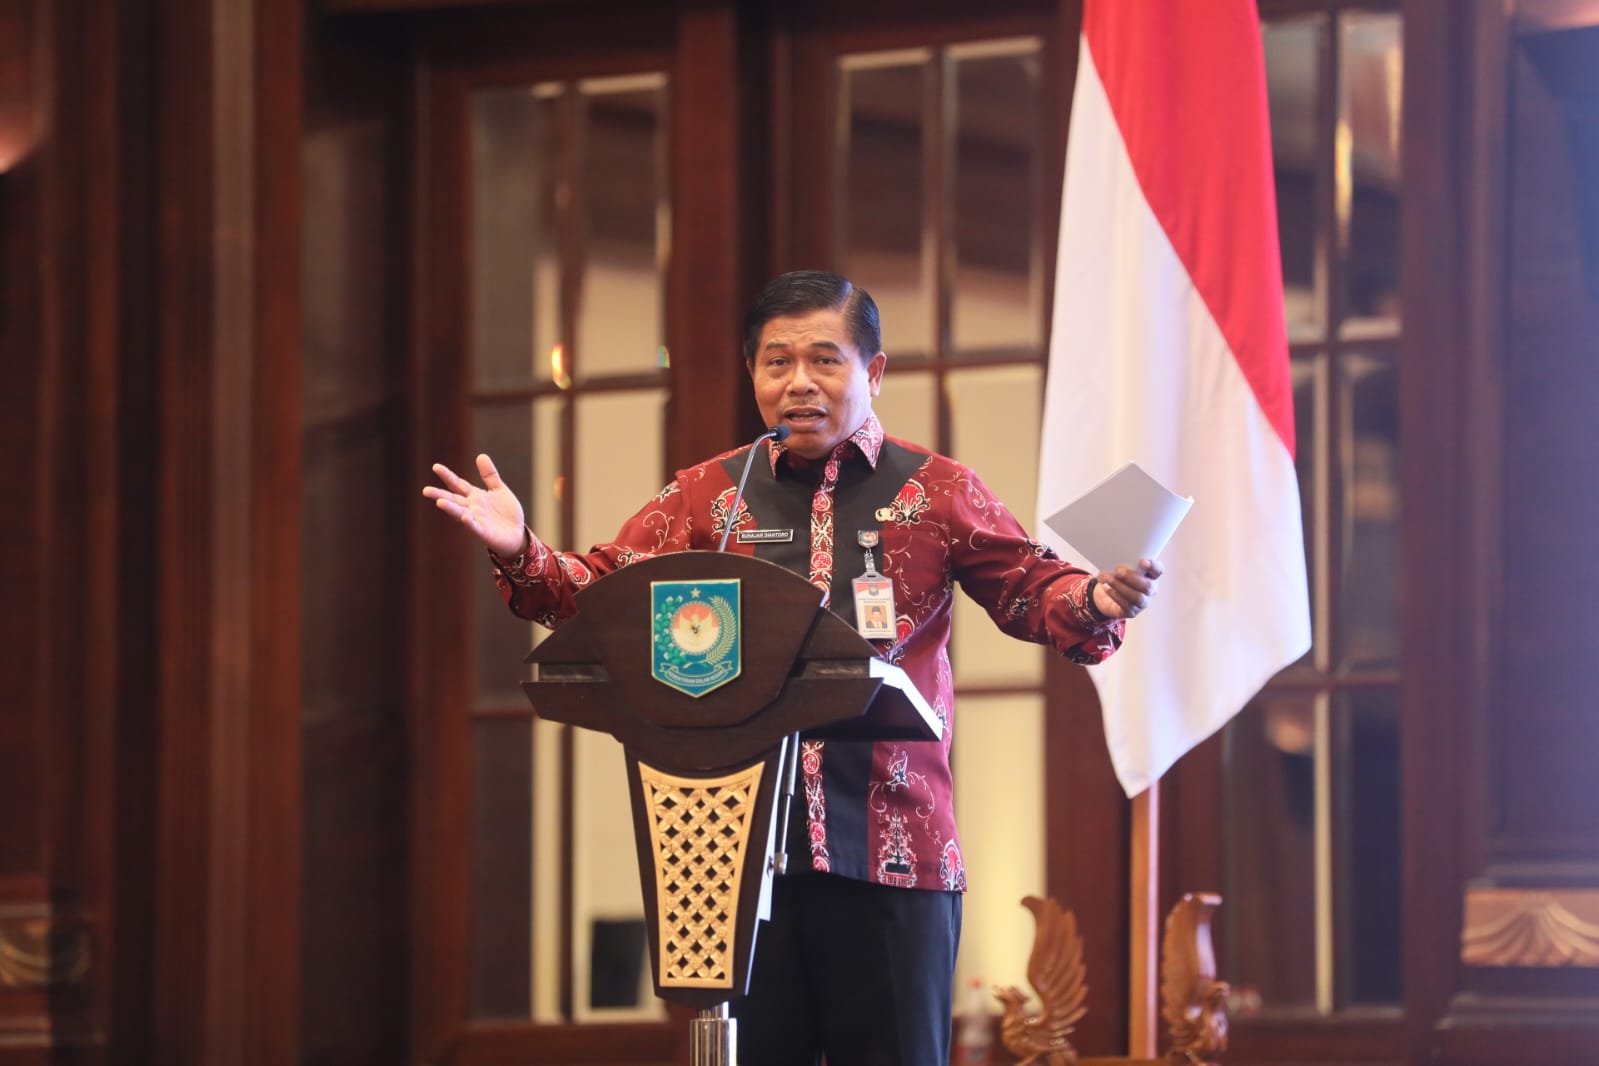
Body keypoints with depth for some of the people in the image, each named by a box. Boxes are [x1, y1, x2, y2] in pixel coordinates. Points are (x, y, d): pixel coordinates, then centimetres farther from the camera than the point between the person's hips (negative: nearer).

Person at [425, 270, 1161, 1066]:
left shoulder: (935, 493, 6)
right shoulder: (710, 497, 10)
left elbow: (1033, 590, 4)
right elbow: (600, 590, 9)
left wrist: (1093, 603, -18)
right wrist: (520, 556, -9)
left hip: (893, 849, -2)